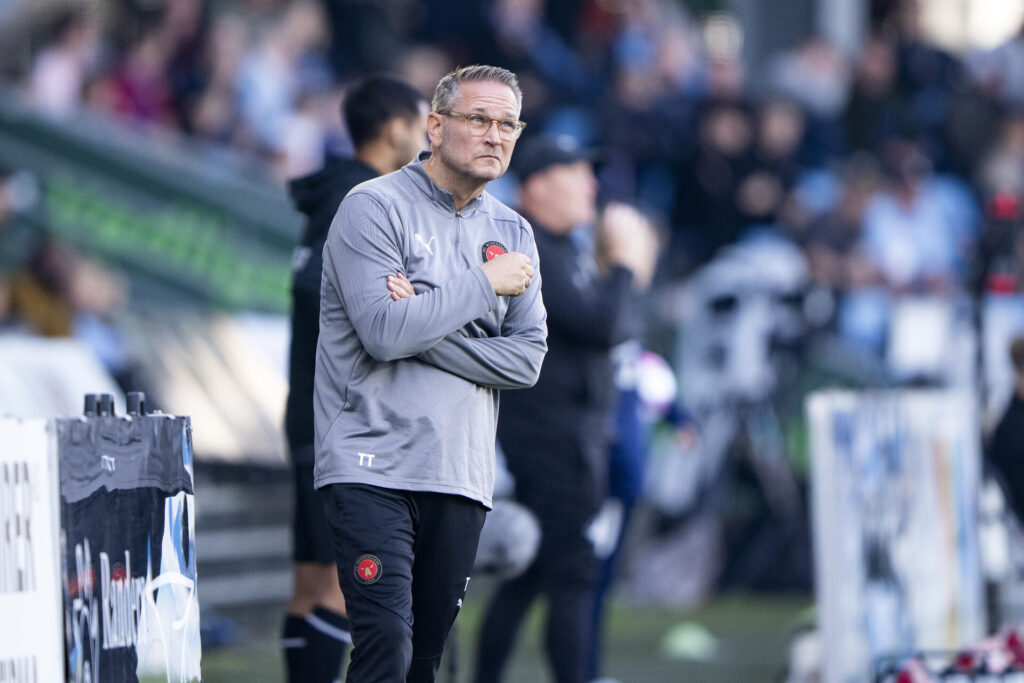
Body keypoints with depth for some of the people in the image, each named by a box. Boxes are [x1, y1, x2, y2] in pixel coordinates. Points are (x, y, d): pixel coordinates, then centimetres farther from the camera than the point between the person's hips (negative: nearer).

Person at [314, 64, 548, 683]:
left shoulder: (512, 233, 14)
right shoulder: (375, 208, -4)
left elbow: (527, 359, 3)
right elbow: (383, 332, -17)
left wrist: (426, 327, -10)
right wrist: (485, 283, -9)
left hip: (461, 479, 6)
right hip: (371, 467, -6)